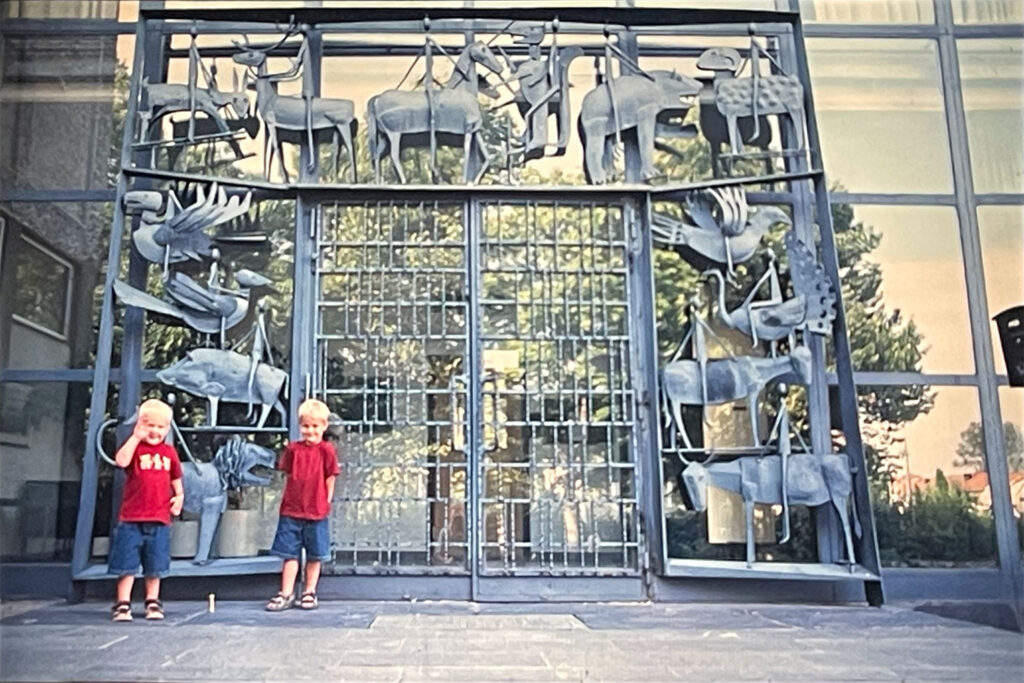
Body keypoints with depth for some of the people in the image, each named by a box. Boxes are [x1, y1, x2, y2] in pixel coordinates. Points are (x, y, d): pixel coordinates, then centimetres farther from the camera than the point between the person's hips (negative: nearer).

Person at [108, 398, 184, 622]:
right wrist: (136, 437, -19)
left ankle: (153, 603, 24)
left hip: (159, 520, 3)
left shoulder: (169, 452, 10)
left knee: (155, 567, 12)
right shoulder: (135, 447, -1)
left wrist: (179, 496, 3)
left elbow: (176, 480, 20)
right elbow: (121, 460, -24)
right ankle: (123, 605, 13)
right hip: (131, 519, -3)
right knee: (127, 564, 2)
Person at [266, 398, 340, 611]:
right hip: (291, 510, 2)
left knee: (314, 555, 10)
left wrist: (325, 503, -4)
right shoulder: (293, 449, 2)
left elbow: (330, 479, -3)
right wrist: (288, 499, 3)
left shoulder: (326, 450, -6)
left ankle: (309, 593, 22)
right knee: (290, 553, 6)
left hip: (316, 512, -2)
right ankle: (286, 594, 14)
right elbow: (288, 476, 9)